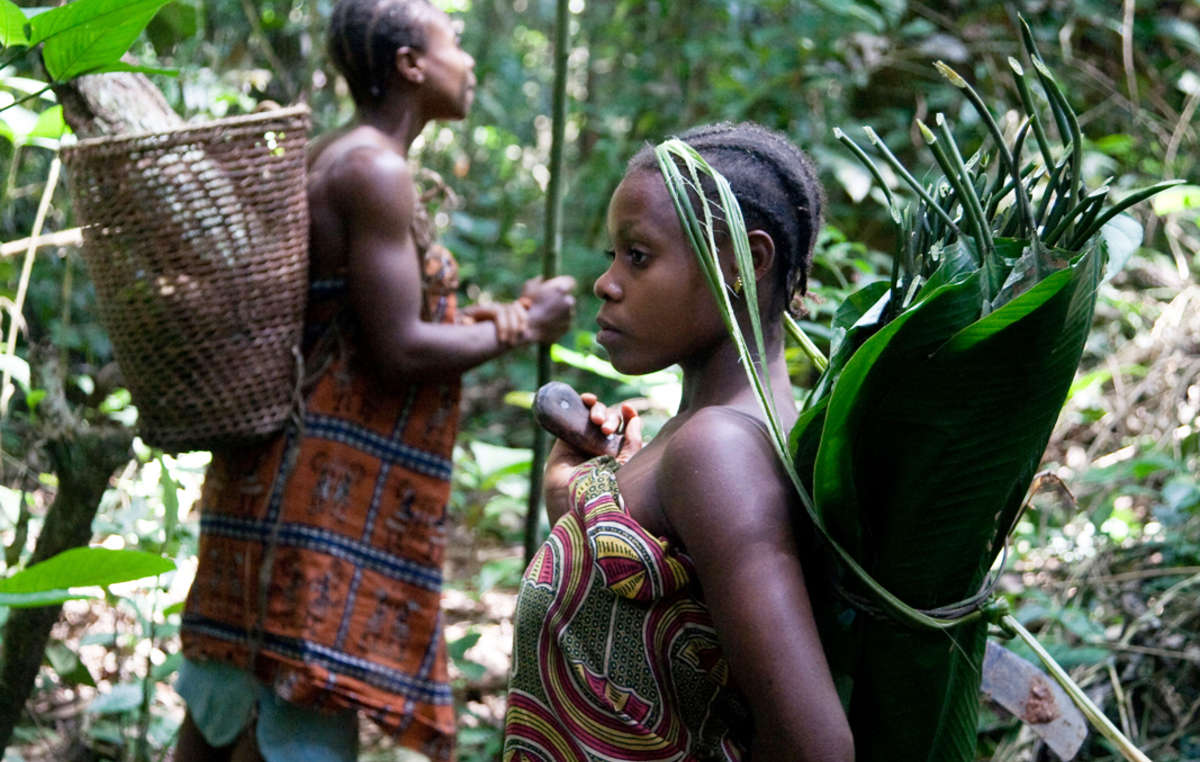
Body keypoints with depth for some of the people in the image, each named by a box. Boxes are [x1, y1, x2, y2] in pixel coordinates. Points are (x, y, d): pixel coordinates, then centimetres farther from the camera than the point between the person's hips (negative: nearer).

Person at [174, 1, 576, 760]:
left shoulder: (331, 160, 15)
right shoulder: (375, 169, -14)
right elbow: (397, 354, -18)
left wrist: (475, 320, 17)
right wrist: (520, 327, -4)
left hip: (280, 466, 10)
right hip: (331, 491, -10)